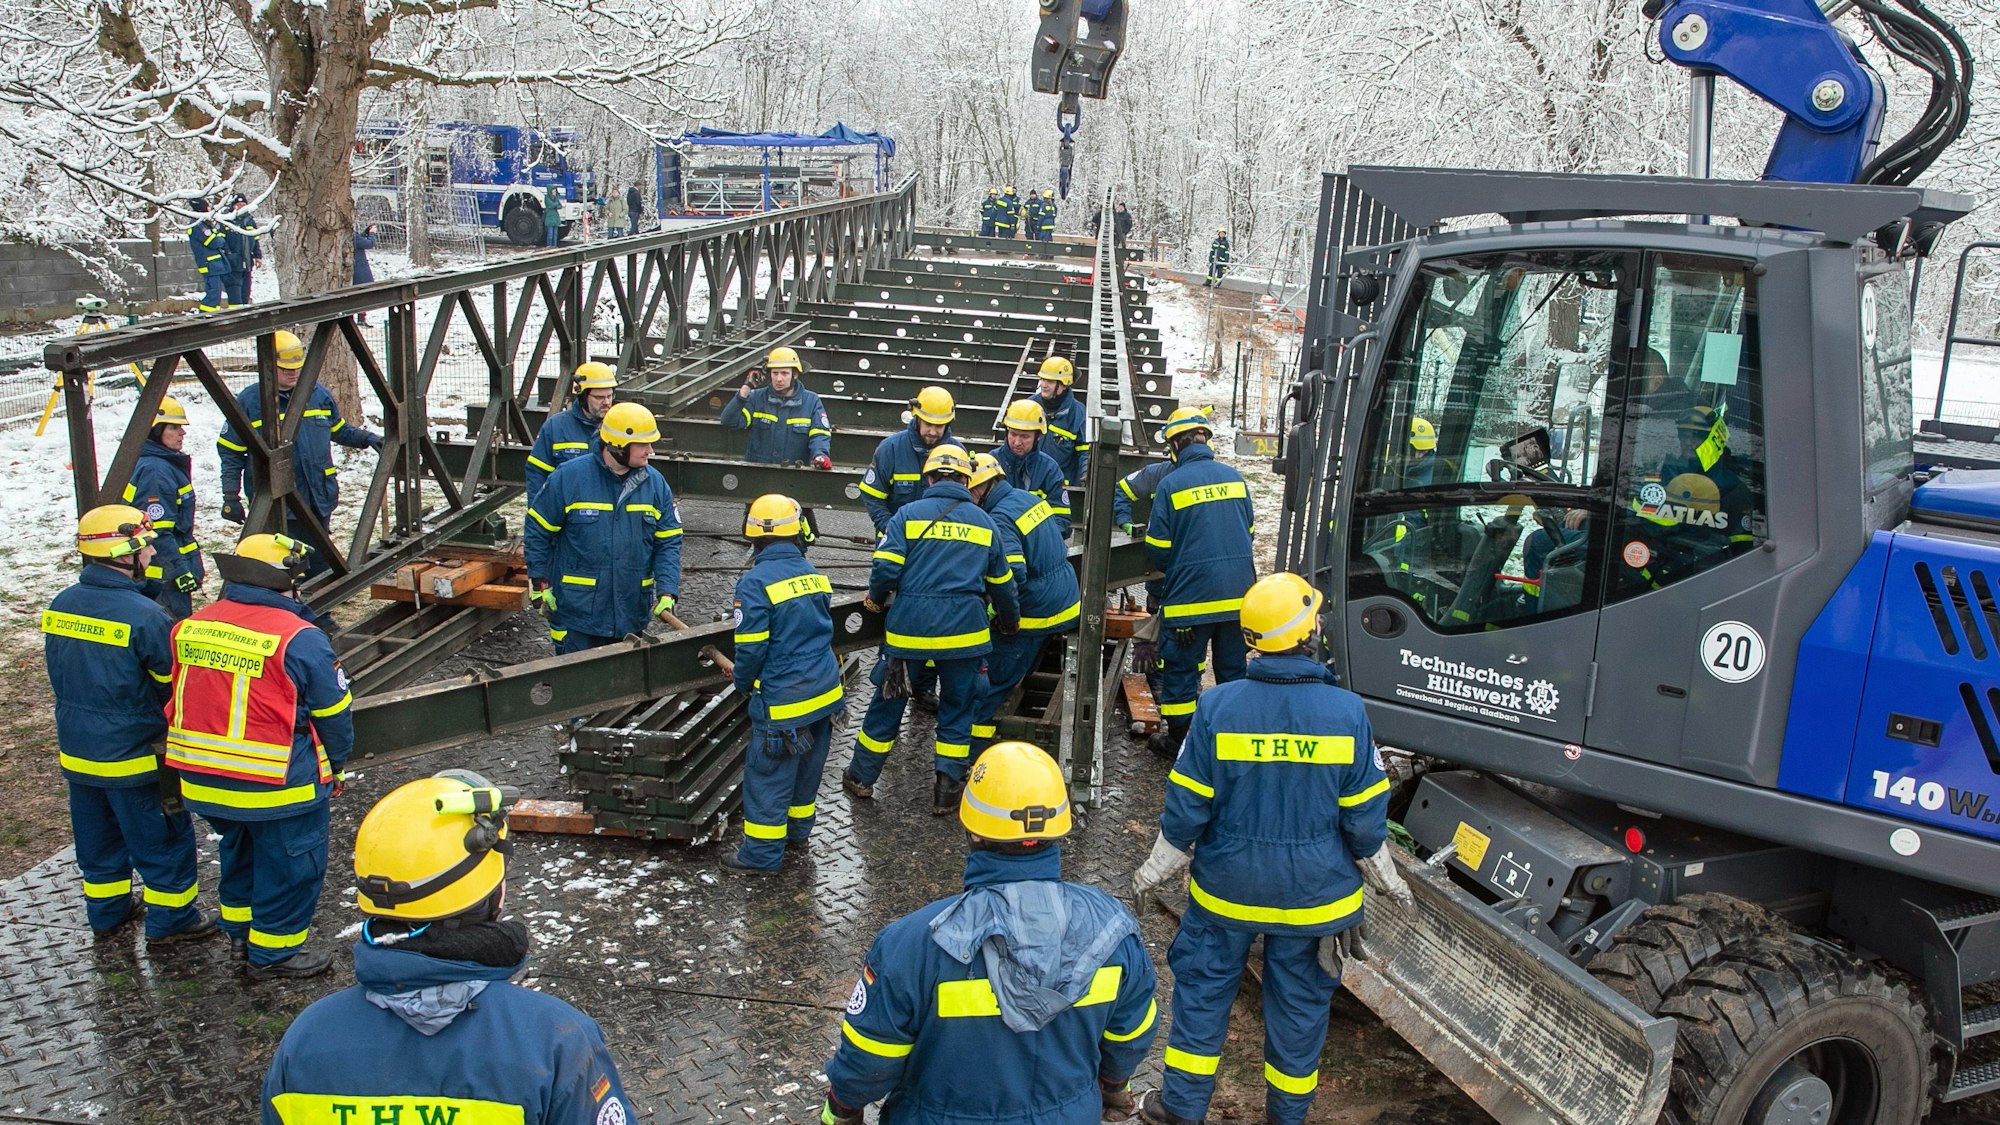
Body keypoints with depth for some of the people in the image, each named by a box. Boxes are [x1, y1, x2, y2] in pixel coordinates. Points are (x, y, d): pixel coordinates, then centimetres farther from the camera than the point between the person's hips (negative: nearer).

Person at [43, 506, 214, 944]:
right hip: (134, 757, -7)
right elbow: (173, 686, -16)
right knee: (163, 839, 10)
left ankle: (107, 909, 37)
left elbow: (58, 677, 10)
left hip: (77, 752, 7)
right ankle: (170, 919, 21)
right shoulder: (143, 616, -25)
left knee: (97, 836, 22)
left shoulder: (60, 606, -3)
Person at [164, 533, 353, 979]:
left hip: (203, 780, 7)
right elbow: (332, 712, -11)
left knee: (239, 850, 28)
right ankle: (273, 953, 22)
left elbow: (180, 700, 12)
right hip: (279, 785, -7)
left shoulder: (192, 626, 0)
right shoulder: (299, 638, -19)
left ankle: (240, 929, 44)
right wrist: (334, 766, 6)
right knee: (289, 864, 11)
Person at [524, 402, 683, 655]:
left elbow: (668, 542, 4)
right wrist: (540, 584, -3)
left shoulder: (655, 483, 2)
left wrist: (666, 592, -9)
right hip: (576, 612, -3)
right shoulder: (569, 477, -8)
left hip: (632, 614, 4)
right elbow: (537, 530, 0)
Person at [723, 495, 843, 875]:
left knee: (767, 773, 3)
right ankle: (797, 830, 36)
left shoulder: (755, 582, -17)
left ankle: (762, 853, 10)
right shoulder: (813, 574, 5)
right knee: (807, 766, 21)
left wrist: (742, 683, 5)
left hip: (783, 700, -7)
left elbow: (751, 646, -16)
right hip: (825, 693, 7)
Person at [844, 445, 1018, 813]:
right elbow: (1003, 584, 16)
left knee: (888, 701, 13)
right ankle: (946, 791, 15)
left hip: (909, 627, -1)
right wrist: (1010, 621, 33)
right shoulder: (985, 523, 8)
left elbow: (886, 568, -11)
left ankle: (862, 778, 27)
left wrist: (876, 599, 10)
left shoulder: (908, 514, -2)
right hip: (964, 630, 1)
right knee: (957, 709, 13)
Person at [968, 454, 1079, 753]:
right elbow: (1059, 546, 18)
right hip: (1067, 604, 9)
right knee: (1023, 672, 22)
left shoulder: (1000, 518, -21)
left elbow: (1013, 576, -29)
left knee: (994, 680, 0)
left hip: (1034, 614, -9)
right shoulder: (1030, 497, 7)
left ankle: (976, 743, 5)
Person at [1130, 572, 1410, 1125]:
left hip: (1228, 887, 0)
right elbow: (1365, 818, -8)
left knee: (1203, 987, 17)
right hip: (1316, 893, 1)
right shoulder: (1347, 712, -16)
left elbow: (1187, 807, -9)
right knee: (1300, 1001, 18)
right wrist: (1384, 877, 11)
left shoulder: (1218, 706, -17)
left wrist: (1154, 871, 6)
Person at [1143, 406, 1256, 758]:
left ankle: (1178, 741, 17)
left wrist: (1170, 571, 13)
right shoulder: (1234, 477, 5)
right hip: (1238, 595, 5)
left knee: (1181, 669, 9)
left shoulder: (1171, 484, -10)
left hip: (1191, 595, -5)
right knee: (1234, 669, 17)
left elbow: (1158, 549, -8)